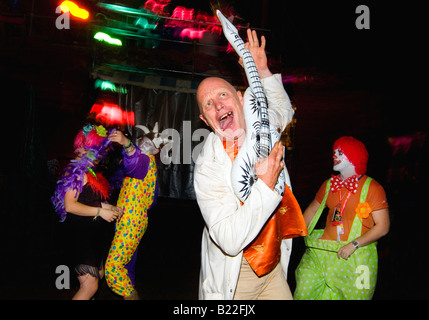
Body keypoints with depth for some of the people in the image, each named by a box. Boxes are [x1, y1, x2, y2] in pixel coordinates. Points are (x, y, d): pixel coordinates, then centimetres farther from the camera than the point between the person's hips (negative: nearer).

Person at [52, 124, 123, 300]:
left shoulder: (91, 171, 13)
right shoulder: (77, 172, -16)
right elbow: (70, 205, -24)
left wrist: (108, 207, 4)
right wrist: (100, 211, -22)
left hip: (96, 235, 10)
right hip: (82, 235, -10)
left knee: (99, 275, 20)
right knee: (90, 286, -11)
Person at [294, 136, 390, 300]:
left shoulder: (372, 188, -4)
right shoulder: (329, 185, 13)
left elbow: (383, 227, -8)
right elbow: (312, 209, 24)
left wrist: (354, 244, -16)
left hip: (356, 257, -4)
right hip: (322, 251, 4)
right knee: (304, 289, -6)